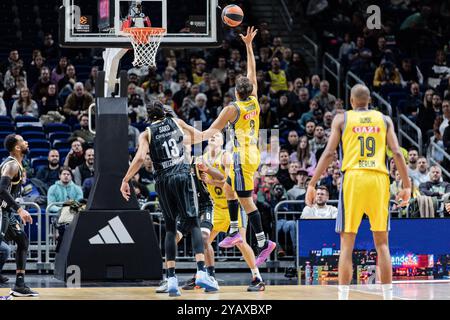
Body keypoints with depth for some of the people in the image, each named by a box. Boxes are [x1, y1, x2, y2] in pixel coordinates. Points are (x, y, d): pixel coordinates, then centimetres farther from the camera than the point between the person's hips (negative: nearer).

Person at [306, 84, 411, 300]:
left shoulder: (342, 118, 9)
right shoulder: (384, 119, 14)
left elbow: (329, 153, 0)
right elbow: (397, 153, 4)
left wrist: (312, 185, 1)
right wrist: (407, 186, 7)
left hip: (353, 177, -1)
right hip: (379, 179, 2)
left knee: (347, 244, 3)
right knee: (381, 243, 9)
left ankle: (343, 297, -3)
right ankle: (388, 296, 5)